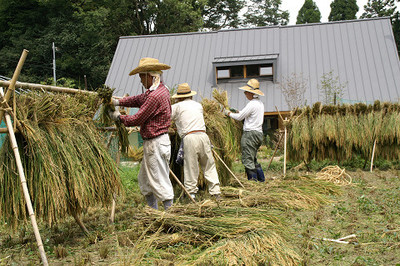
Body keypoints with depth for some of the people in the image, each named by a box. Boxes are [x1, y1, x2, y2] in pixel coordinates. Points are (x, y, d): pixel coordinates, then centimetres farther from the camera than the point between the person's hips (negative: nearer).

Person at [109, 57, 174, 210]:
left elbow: (137, 119, -18)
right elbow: (139, 99, 19)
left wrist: (119, 117, -2)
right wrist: (117, 102, 9)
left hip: (156, 144, -11)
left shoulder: (156, 96, -22)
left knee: (160, 182, -3)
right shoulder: (160, 90, 11)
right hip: (152, 143, 11)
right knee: (144, 180, 19)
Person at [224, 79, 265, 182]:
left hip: (250, 133, -10)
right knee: (253, 159, 17)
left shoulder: (252, 104, -14)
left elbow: (239, 117, -9)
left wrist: (228, 113, 6)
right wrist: (239, 112, 20)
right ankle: (261, 178, 20)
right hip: (259, 133, 10)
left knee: (247, 159, -5)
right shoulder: (260, 103, 15)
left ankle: (253, 179, -4)